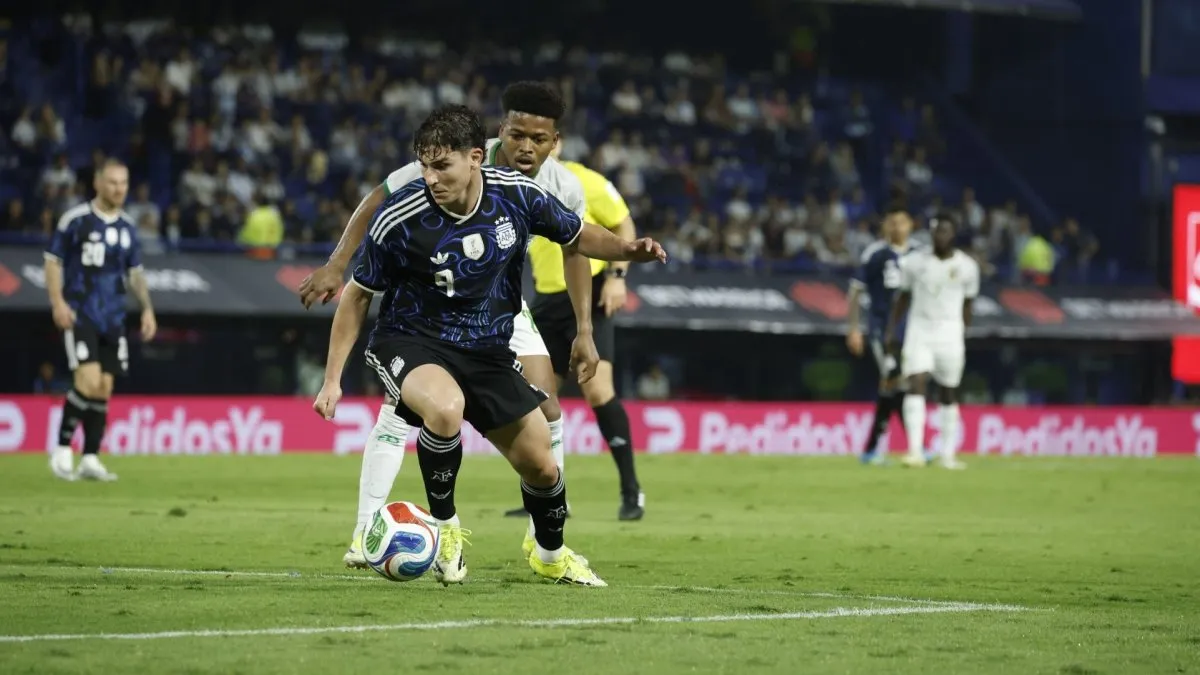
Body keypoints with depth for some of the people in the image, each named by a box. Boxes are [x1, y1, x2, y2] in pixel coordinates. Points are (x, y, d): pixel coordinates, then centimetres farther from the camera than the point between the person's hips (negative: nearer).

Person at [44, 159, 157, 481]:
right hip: (79, 315, -6)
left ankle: (90, 459, 10)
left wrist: (147, 308, 8)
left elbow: (135, 272, 19)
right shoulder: (75, 219, -5)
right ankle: (62, 449, -4)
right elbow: (53, 261, -3)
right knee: (88, 380, -18)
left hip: (113, 318, 6)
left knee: (104, 388, 4)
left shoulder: (127, 226, 11)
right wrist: (57, 302, -14)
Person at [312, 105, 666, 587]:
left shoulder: (517, 195, -13)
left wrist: (627, 250, -14)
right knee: (446, 408, -38)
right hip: (410, 341, -4)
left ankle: (551, 556, 39)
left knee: (541, 468, 7)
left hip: (487, 348, 4)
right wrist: (332, 380, -9)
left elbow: (577, 238, 6)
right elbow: (358, 295, -7)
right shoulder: (400, 219, -22)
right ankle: (444, 524, -13)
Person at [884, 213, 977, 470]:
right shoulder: (914, 262, 1)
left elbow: (967, 306, 9)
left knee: (949, 393, 6)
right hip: (919, 328, 0)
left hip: (950, 331, 1)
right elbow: (903, 297, 10)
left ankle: (948, 455, 14)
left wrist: (963, 339, 9)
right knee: (916, 385, -16)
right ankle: (915, 451, -21)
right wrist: (891, 330, 7)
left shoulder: (967, 266, 1)